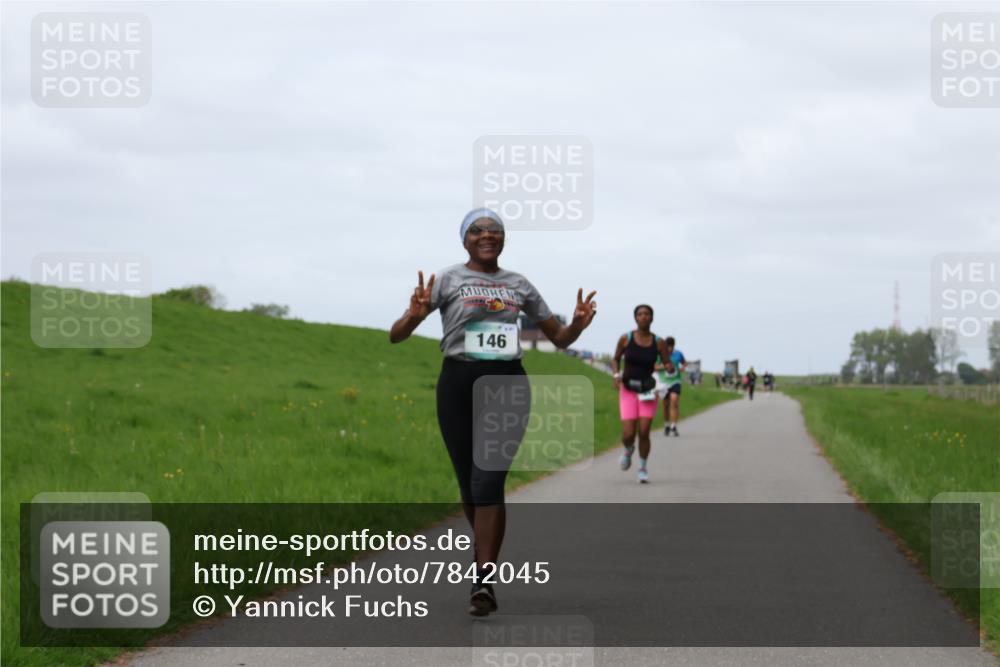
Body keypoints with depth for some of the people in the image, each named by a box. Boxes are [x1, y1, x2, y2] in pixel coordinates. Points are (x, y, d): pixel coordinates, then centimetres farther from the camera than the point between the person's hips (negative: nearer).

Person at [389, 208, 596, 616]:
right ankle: (489, 559, 32)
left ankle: (483, 581, -16)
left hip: (508, 385, 0)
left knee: (488, 482, -13)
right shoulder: (448, 280, 1)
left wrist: (579, 323, -5)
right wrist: (414, 314, -28)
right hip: (459, 384, 0)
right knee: (470, 486, 8)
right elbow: (396, 336, -5)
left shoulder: (519, 285, 11)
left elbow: (560, 337, 19)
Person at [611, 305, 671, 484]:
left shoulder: (659, 343, -3)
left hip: (648, 391, 0)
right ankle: (628, 450, 29)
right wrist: (616, 375, -9)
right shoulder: (626, 339, -3)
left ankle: (643, 468, 13)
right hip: (628, 390, 0)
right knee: (628, 434, -9)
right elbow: (615, 359, 10)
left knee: (644, 432, -10)